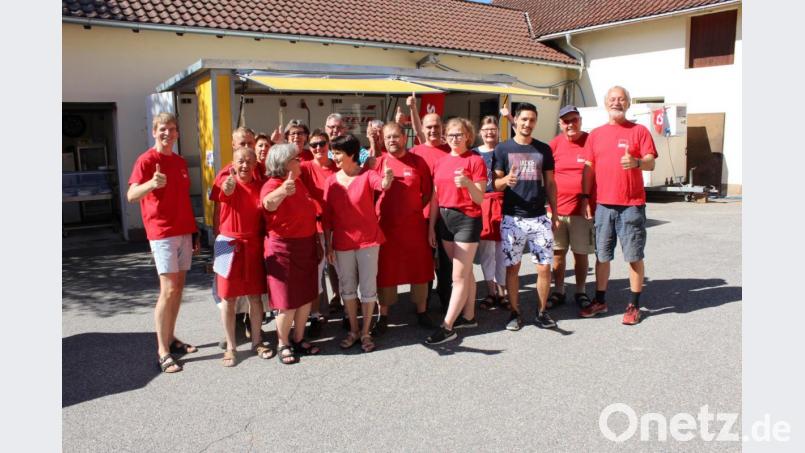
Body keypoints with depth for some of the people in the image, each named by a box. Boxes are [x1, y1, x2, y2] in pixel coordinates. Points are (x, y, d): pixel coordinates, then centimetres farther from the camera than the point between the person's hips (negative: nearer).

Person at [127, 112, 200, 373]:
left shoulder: (181, 162, 15)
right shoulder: (146, 160, -7)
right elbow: (131, 195, -20)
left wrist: (194, 232, 18)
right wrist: (152, 183, -40)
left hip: (184, 232, 7)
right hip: (162, 233, -7)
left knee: (179, 287, 10)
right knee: (168, 290, -9)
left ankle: (171, 338, 21)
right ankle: (162, 351, -3)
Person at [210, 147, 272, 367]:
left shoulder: (260, 186, 2)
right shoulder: (226, 180, -7)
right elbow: (223, 191, -33)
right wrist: (227, 186, -57)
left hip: (254, 245, 3)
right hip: (229, 244, -2)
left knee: (255, 296, 10)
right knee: (228, 298, 5)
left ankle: (257, 341, 25)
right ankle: (231, 346, 18)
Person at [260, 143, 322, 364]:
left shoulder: (298, 182, 9)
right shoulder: (272, 185, -15)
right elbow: (268, 203, -40)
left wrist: (316, 241, 18)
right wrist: (281, 192, -62)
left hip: (306, 246, 8)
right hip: (284, 249, -7)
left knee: (306, 297, 12)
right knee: (288, 302, 0)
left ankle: (299, 339, 28)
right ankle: (282, 344, 19)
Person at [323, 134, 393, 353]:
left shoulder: (367, 175, -8)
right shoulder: (331, 181, 1)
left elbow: (382, 185, -31)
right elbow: (327, 216, 3)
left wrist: (388, 178, -55)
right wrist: (328, 245, 2)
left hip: (368, 240, -3)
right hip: (342, 243, 3)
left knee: (368, 287, 5)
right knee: (347, 287, 13)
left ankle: (365, 332, 21)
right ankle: (353, 330, 29)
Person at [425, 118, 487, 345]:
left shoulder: (475, 160, -6)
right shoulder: (440, 162, 10)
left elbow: (479, 199, -10)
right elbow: (436, 197, 12)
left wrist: (468, 183, -28)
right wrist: (431, 226, 10)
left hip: (467, 220, -6)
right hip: (444, 219, 6)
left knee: (459, 276, -3)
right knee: (465, 272, 16)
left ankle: (447, 326, -1)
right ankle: (468, 316, 27)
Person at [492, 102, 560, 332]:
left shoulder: (544, 149, 9)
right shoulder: (503, 149, 2)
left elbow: (550, 183, 13)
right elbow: (495, 183, 0)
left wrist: (554, 214, 9)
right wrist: (505, 180, -22)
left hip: (539, 218, 2)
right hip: (512, 218, -2)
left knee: (544, 267, 1)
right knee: (512, 267, 4)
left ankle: (542, 312, 16)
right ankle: (515, 312, 16)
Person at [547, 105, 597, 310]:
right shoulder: (555, 144, 2)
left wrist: (592, 204, -3)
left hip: (582, 209, -2)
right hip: (556, 209, 2)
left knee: (581, 253, 8)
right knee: (557, 253, 9)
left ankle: (580, 292, 24)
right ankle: (558, 291, 23)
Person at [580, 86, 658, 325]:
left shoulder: (639, 131, 3)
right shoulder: (595, 134, 12)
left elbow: (651, 163, -5)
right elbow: (589, 168, 11)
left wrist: (636, 162, -28)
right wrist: (585, 198, 5)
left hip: (632, 204, -3)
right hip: (603, 204, 3)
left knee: (634, 256, 2)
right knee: (602, 255, 10)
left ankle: (634, 306, 13)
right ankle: (600, 301, 23)